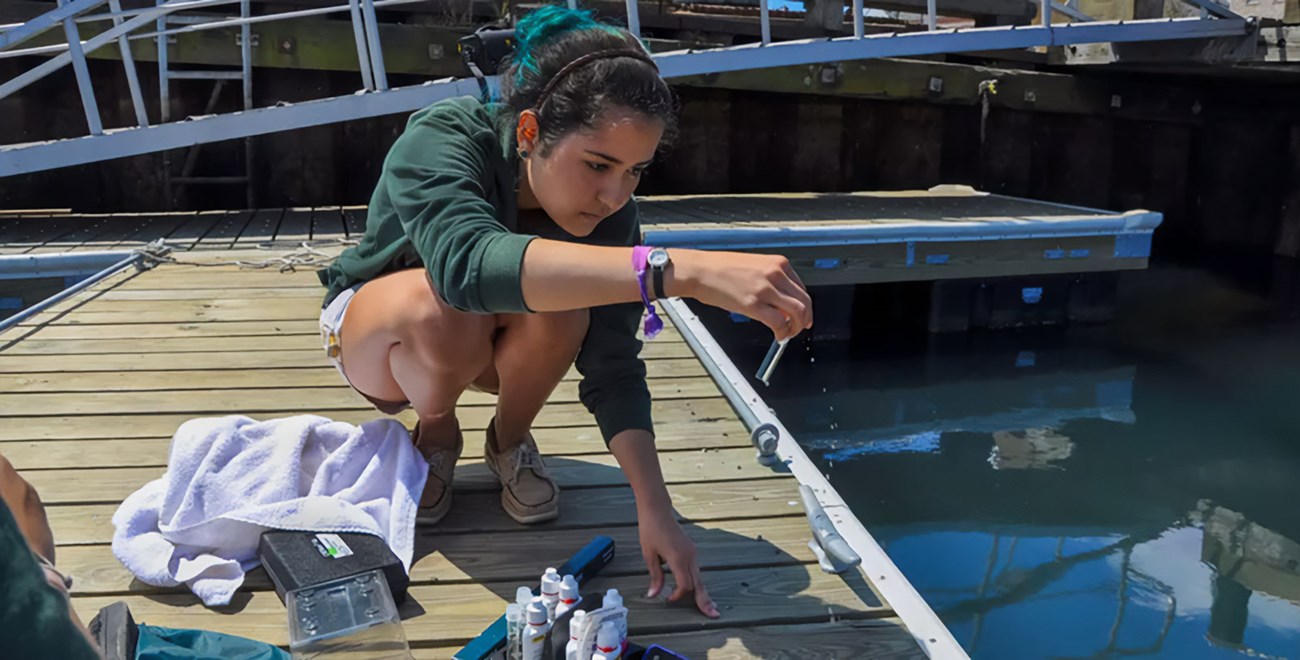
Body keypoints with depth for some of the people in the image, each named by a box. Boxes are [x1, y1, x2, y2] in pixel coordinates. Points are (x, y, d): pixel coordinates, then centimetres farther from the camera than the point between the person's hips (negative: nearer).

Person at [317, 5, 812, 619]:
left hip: (478, 347, 3)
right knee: (447, 310, -39)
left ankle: (510, 438, 0)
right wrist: (680, 270, -68)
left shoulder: (608, 211, -24)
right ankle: (436, 435, -4)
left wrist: (655, 510, -36)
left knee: (561, 305, -32)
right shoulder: (440, 139, -36)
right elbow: (469, 260, -58)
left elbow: (613, 367, -25)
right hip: (371, 323, -3)